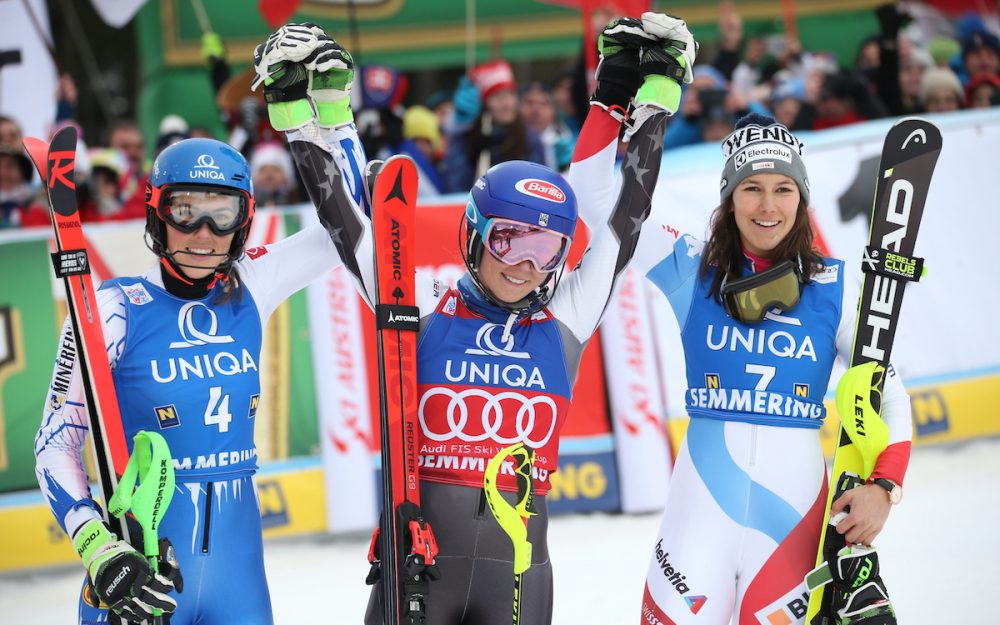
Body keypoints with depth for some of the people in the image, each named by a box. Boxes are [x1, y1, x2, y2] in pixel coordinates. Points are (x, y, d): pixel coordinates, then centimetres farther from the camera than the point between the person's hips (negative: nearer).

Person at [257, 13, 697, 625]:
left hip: (518, 571, 2)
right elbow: (343, 220, 4)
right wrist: (313, 118, 2)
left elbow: (625, 220, 10)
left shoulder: (565, 323, 7)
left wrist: (651, 102, 10)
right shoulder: (426, 312, 3)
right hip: (417, 561, -1)